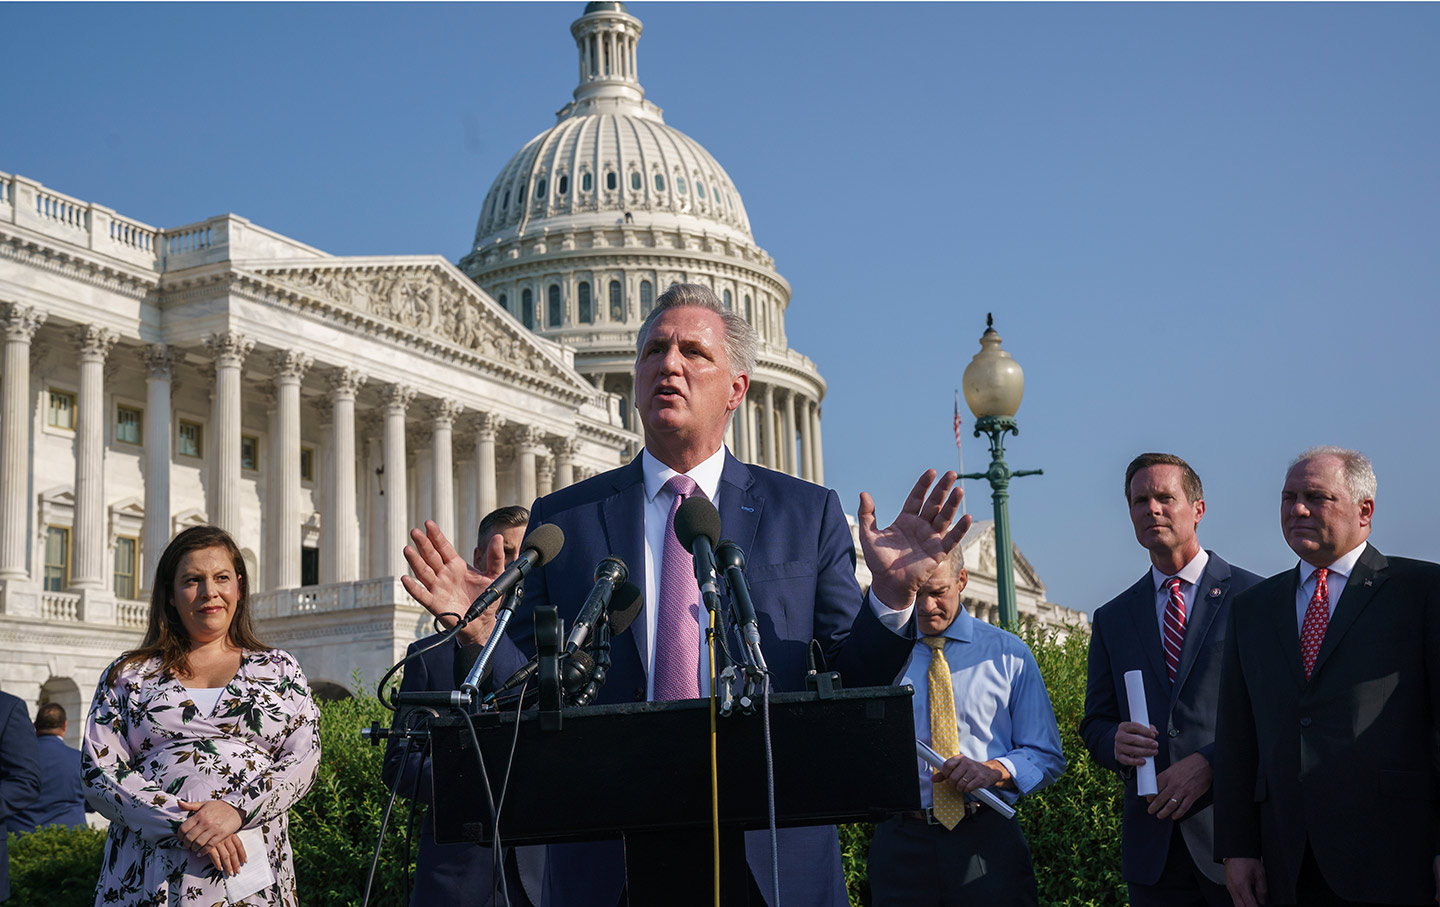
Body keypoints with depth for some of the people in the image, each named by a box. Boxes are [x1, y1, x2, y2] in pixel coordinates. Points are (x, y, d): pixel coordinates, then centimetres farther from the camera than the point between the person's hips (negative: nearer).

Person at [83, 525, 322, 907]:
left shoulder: (277, 670, 12)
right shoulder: (128, 675, 10)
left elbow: (304, 759, 2)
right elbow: (99, 771, 0)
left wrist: (236, 809, -16)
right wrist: (183, 824, -14)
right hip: (150, 874, 0)